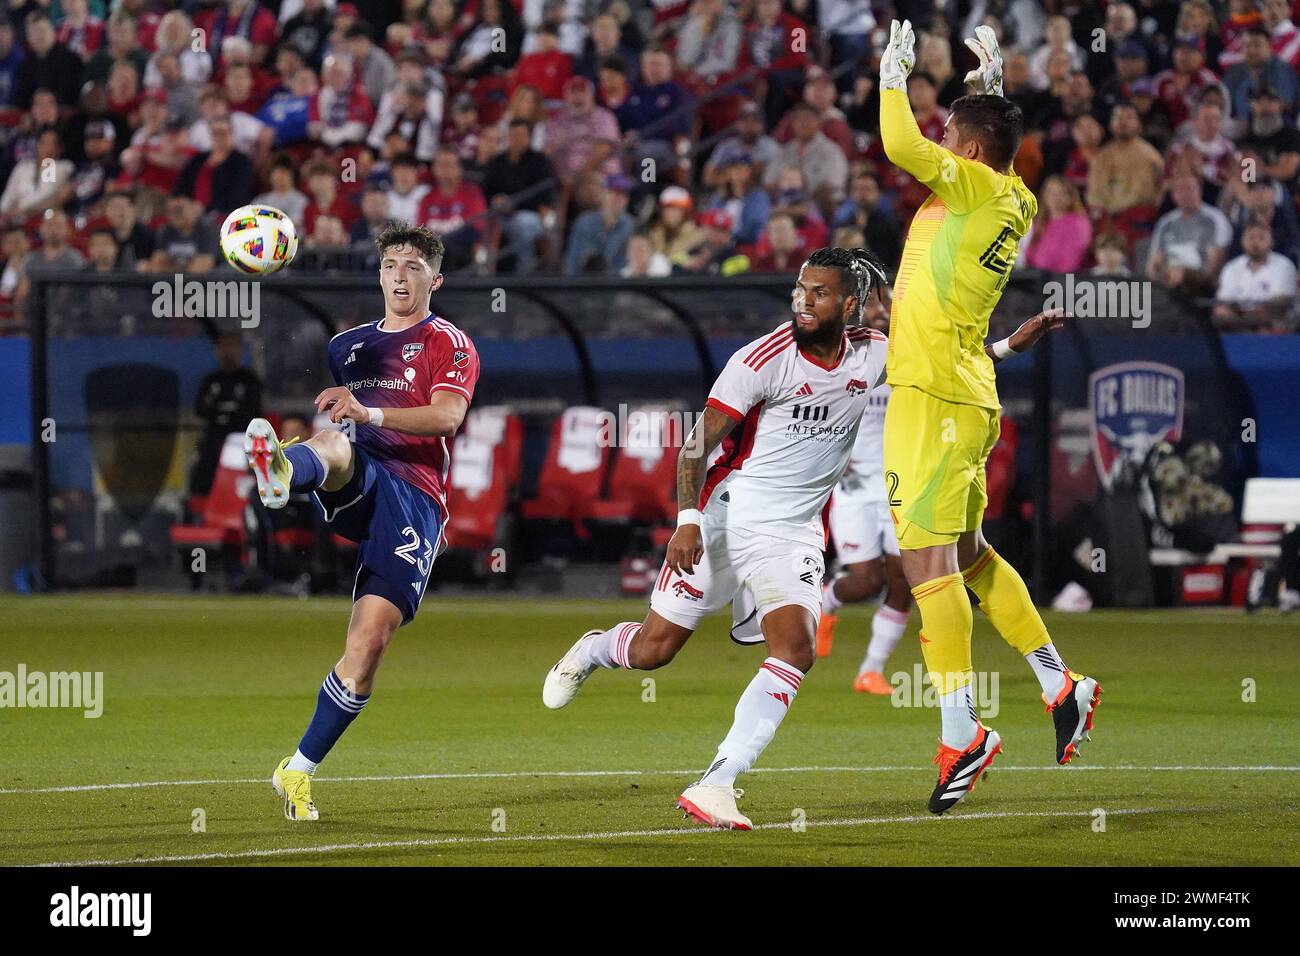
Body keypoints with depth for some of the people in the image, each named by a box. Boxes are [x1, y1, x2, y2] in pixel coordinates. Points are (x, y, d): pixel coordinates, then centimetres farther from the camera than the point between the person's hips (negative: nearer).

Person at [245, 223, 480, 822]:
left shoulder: (449, 344, 10)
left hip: (413, 496, -2)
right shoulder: (347, 345, 26)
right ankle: (280, 474, -75)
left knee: (370, 638, -13)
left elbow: (446, 416, -9)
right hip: (353, 492, 2)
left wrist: (368, 413, -23)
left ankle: (298, 772, -2)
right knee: (331, 446, -36)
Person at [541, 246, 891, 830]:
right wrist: (687, 519, -28)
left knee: (795, 651, -20)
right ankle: (593, 650, 41)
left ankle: (713, 787, -20)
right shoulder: (764, 359, -17)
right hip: (724, 519, -3)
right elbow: (698, 443, -17)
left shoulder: (872, 356, -3)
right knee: (653, 650, 2)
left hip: (794, 533, 3)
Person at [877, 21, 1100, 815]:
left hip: (936, 394, -10)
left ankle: (962, 735, -16)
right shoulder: (1013, 200, 13)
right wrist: (991, 91, 34)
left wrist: (895, 73, -8)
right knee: (968, 554, 19)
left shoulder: (977, 186, -11)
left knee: (928, 557, -12)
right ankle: (1061, 686, 23)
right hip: (963, 397, 10)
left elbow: (903, 148, -23)